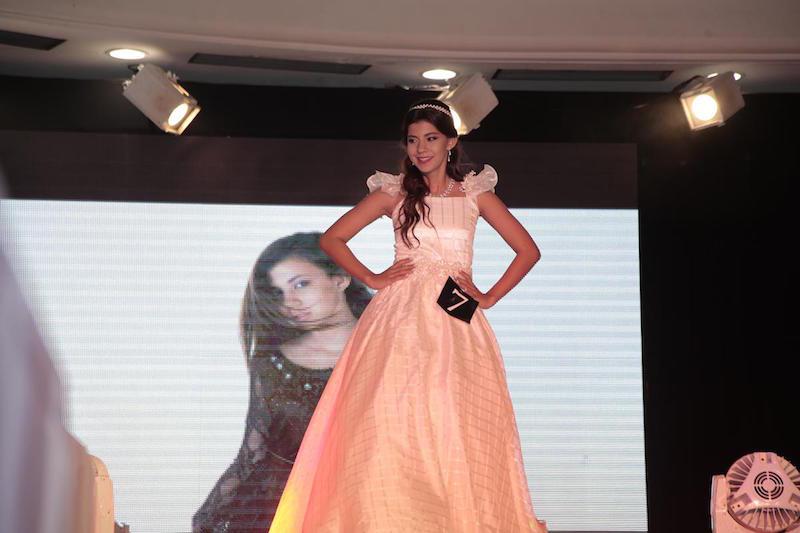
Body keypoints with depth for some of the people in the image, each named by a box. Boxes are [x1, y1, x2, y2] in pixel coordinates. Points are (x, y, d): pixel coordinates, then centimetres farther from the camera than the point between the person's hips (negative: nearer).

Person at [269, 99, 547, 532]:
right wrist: (372, 279, 1)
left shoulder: (475, 193, 9)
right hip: (400, 321, 0)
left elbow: (528, 251, 11)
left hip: (456, 323, 0)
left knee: (457, 427, -4)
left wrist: (489, 297, 4)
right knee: (391, 424, -8)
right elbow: (331, 239, 9)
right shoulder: (394, 192, 8)